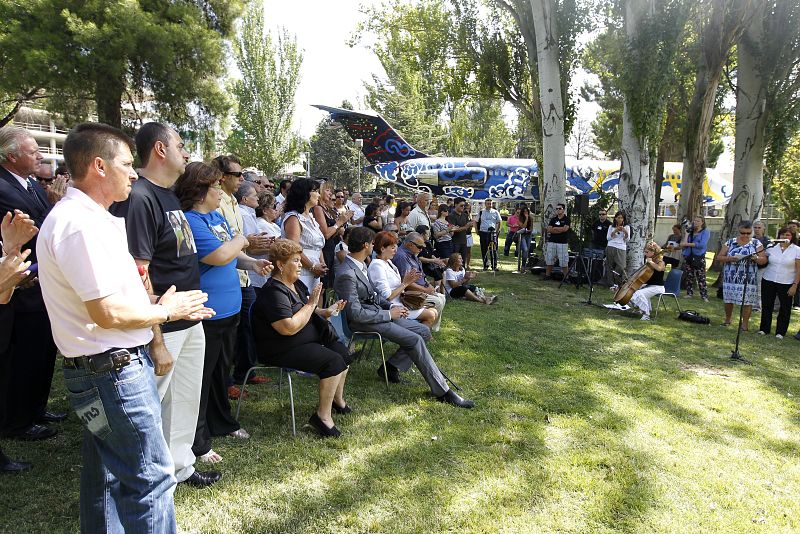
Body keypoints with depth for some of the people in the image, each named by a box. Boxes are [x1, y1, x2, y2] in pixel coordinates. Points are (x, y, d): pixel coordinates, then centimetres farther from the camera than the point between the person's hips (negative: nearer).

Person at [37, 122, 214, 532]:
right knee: (151, 479, 1)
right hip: (114, 370, -10)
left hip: (107, 369, 10)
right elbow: (109, 313, -24)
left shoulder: (90, 218, 12)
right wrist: (165, 311, -8)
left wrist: (171, 306, 10)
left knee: (107, 476, 22)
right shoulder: (80, 224, -21)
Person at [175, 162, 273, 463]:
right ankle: (197, 442, 19)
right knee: (202, 377, 4)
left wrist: (252, 263, 0)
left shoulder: (216, 215, 10)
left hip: (228, 308, 9)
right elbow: (220, 255, -26)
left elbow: (233, 254, 18)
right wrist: (240, 240, -8)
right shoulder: (189, 221, -19)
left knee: (222, 369, 22)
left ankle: (222, 422, 40)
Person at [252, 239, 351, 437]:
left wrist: (326, 312, 2)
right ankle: (323, 415, -11)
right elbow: (289, 327, -31)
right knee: (333, 361, -23)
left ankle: (338, 400, 25)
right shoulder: (274, 291, -22)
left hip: (311, 339, 10)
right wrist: (311, 304, -22)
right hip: (284, 350, -10)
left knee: (344, 353, 6)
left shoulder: (296, 284, 10)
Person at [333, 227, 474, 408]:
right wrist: (389, 314, -16)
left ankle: (390, 367, 6)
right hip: (363, 322, -10)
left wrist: (392, 306, 4)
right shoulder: (347, 275, -22)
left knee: (424, 331, 2)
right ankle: (442, 392, -12)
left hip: (377, 312, 10)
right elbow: (356, 313, -23)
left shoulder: (360, 266, 8)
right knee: (415, 339, -19)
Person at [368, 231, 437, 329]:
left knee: (433, 311, 3)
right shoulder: (377, 266, -18)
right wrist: (405, 283, -15)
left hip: (400, 302, 10)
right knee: (430, 315, -11)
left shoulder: (388, 262, 12)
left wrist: (408, 281, -4)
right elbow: (387, 297, -21)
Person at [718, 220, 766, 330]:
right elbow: (719, 257, 3)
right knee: (728, 299, 9)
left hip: (748, 279, -1)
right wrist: (731, 258, -15)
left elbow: (764, 260, 2)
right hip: (730, 278, 1)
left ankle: (745, 323, 11)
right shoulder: (730, 242, 5)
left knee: (747, 301, -2)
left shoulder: (756, 243, 4)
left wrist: (756, 258, -19)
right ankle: (727, 319, 28)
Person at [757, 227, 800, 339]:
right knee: (767, 306, 8)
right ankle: (764, 329, 19)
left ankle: (780, 332, 15)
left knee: (785, 308, 4)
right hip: (768, 281, 2)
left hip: (786, 283, -2)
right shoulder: (772, 247, 4)